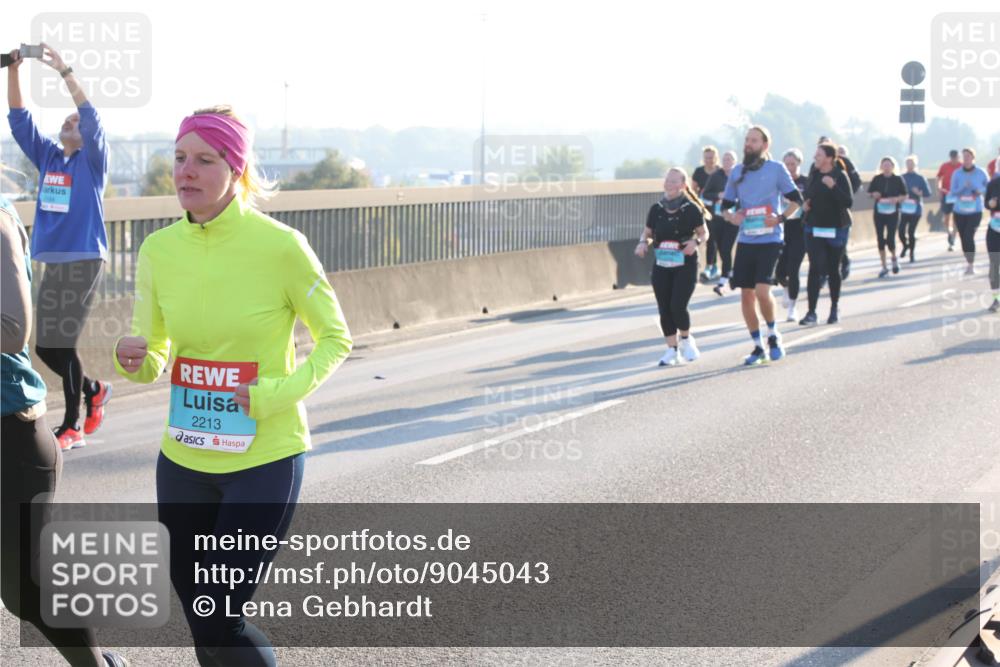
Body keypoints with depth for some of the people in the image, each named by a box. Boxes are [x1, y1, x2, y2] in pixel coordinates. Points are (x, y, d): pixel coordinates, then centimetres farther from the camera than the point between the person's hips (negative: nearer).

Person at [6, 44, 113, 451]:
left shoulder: (92, 159, -2)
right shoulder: (46, 156, 12)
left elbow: (91, 117, -17)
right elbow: (19, 119, 8)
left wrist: (64, 71, -22)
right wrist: (13, 71, -3)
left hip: (83, 261, -6)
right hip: (51, 262, 6)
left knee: (63, 344, -6)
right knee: (45, 346, 6)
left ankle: (73, 426, 3)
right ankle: (93, 390, 30)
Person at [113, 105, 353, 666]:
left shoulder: (280, 246, -14)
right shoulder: (159, 250, -1)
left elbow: (335, 338, -2)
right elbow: (153, 357, 10)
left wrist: (280, 392, -17)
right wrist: (133, 361, -13)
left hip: (266, 460, -5)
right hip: (184, 461, 5)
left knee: (218, 622, -8)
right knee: (198, 617, 13)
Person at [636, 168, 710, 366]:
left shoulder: (691, 209, -7)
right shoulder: (656, 209, 3)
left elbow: (703, 233, 2)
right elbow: (647, 233, 12)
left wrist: (696, 242, -19)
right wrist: (643, 242, -10)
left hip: (685, 265, -4)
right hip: (661, 266, 4)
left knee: (678, 306, -13)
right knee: (664, 310, 2)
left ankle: (687, 340, 16)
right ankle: (672, 350, 15)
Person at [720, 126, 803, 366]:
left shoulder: (776, 168, -2)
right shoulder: (737, 171, 10)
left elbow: (796, 199, 3)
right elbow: (726, 204, 17)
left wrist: (780, 218, -12)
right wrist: (731, 216, -5)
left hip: (769, 240, -5)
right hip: (745, 240, 5)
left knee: (762, 290, -17)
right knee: (746, 295, 5)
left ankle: (773, 336, 6)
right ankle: (758, 347, 18)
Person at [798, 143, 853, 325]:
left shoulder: (840, 176, -7)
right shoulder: (814, 176, 8)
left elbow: (849, 202, -17)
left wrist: (833, 186, -29)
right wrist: (805, 205, 1)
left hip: (835, 230, -3)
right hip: (814, 229, 3)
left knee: (833, 269, 7)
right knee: (815, 268, -7)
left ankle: (835, 308, 23)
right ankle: (811, 312, -10)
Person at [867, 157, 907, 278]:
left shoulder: (898, 179, -2)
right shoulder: (877, 179, 3)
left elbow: (904, 196, 2)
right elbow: (870, 193, 12)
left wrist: (895, 199, -17)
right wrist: (874, 195, -10)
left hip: (893, 212, -2)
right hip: (879, 212, 2)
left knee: (890, 239, -10)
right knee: (881, 239, 2)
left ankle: (894, 258, 22)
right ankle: (884, 267, 13)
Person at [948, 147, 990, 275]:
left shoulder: (980, 173, -4)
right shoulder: (957, 173, -3)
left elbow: (989, 187, 9)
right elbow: (953, 191, -5)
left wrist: (981, 191, -12)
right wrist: (964, 187, -23)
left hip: (975, 211, -2)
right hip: (959, 211, 2)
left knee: (969, 236, -17)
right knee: (963, 238, 7)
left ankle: (971, 266, -10)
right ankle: (969, 262, 26)